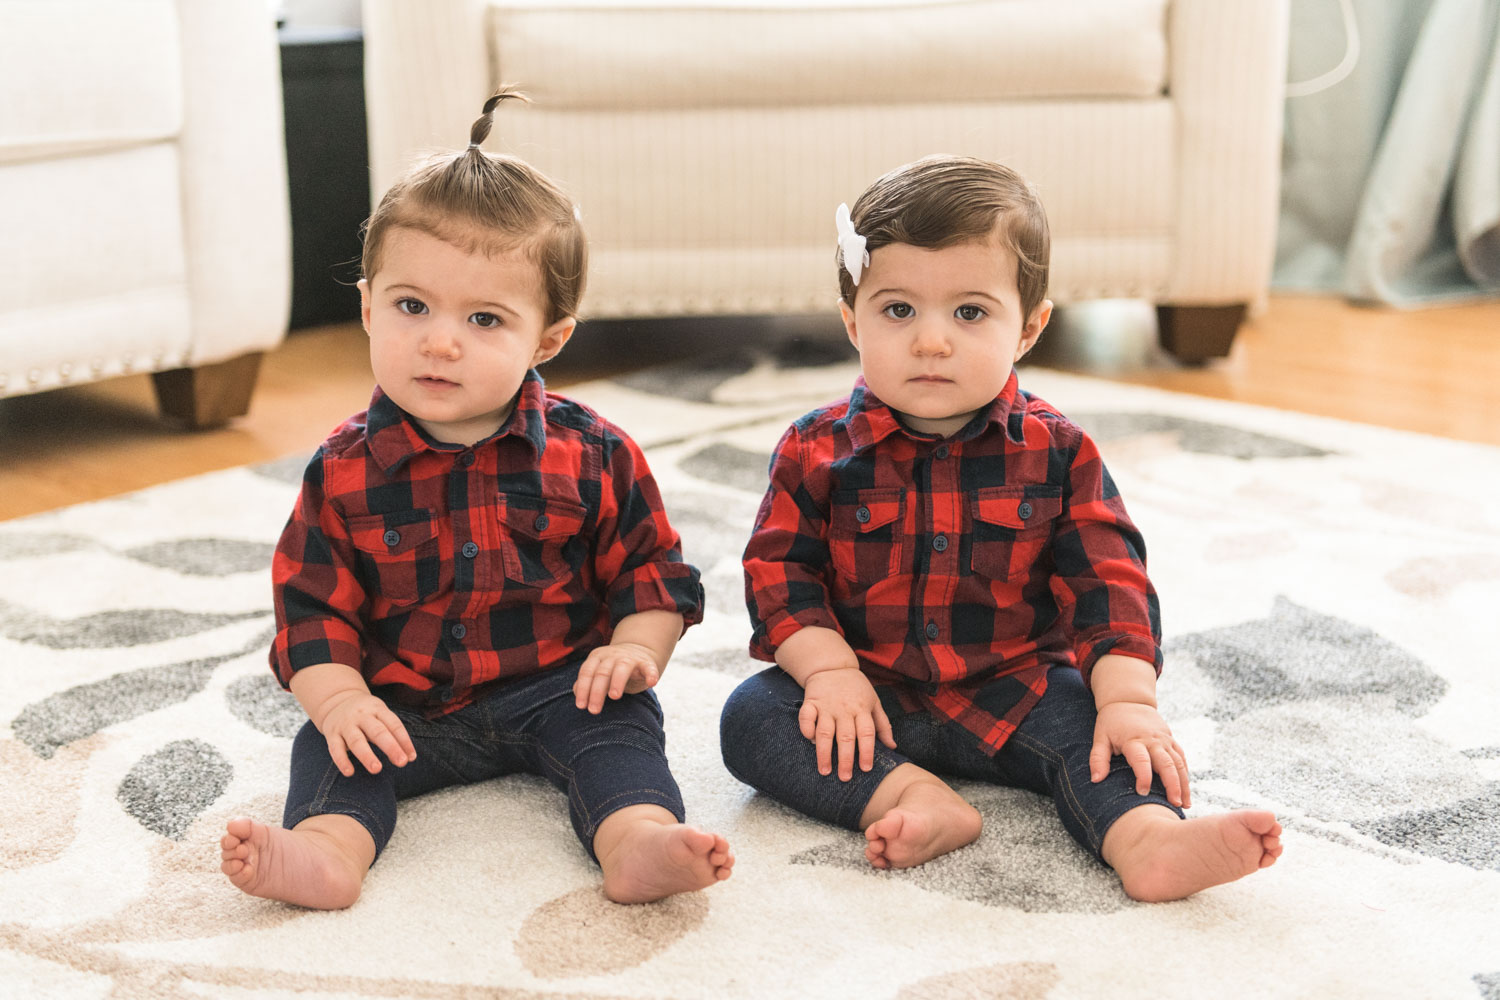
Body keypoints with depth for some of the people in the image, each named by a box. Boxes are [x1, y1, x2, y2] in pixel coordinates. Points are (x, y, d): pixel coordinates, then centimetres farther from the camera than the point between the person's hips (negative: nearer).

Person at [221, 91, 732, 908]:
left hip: (552, 686, -1)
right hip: (403, 705, 1)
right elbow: (312, 608, -3)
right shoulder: (345, 471, -5)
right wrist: (339, 699, -21)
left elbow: (651, 573, 3)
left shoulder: (592, 454, -5)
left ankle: (638, 840, -46)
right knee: (329, 745, -20)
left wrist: (635, 649, -17)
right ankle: (326, 848, -42)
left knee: (616, 721, -26)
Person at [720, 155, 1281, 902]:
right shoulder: (818, 450, -4)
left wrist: (1129, 701, -21)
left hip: (1015, 690, 0)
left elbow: (1106, 582, -8)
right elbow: (780, 572, -4)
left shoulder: (1055, 453, -5)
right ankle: (912, 798, -37)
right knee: (750, 717, -23)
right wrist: (830, 671, -20)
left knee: (1089, 723, -27)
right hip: (871, 694, 1)